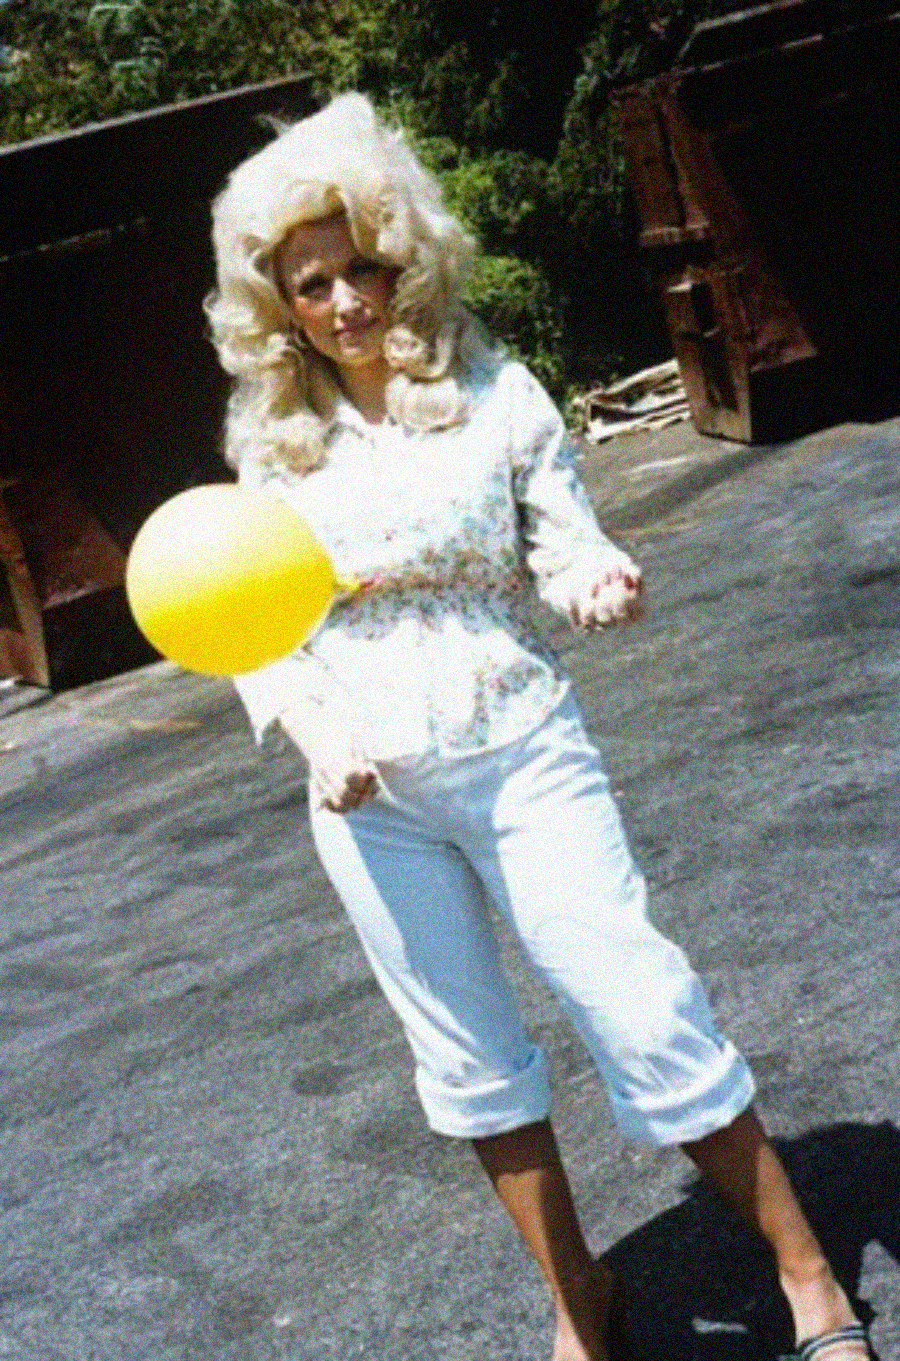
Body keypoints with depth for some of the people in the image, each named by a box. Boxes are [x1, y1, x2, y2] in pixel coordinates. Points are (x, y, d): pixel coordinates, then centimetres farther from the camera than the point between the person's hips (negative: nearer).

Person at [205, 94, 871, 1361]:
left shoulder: (493, 392, -4)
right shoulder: (273, 444, 2)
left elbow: (566, 547, -1)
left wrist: (600, 584, -24)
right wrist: (315, 728, -15)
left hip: (520, 748, -3)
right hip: (368, 787, 3)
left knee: (642, 1010, -6)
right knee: (468, 1057, 12)